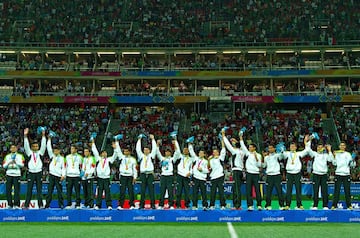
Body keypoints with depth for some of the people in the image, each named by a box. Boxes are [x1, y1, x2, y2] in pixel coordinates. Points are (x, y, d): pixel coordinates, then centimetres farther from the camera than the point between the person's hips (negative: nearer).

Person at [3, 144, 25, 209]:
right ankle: (10, 204, 8)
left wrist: (16, 162, -16)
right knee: (8, 189, 1)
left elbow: (22, 165, -2)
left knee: (17, 189, -7)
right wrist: (8, 163, -8)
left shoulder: (20, 156, 9)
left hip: (17, 174, -3)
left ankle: (16, 205, -4)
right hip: (9, 174, 3)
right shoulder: (7, 156, 16)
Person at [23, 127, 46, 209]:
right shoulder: (29, 153, 6)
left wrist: (43, 135, -16)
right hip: (31, 173, 0)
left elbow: (43, 145, -4)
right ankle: (26, 205, 4)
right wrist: (25, 136, -19)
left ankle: (40, 205, 5)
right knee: (29, 190, 1)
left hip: (39, 173, 0)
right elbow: (26, 146, -6)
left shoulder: (40, 152, 7)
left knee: (39, 190, 3)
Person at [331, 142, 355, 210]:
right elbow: (334, 163, -2)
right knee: (336, 190, -1)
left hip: (346, 174, 1)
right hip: (338, 174, 0)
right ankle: (334, 205, 2)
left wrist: (353, 160, -13)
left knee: (347, 190, 2)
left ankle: (349, 205, 9)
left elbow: (352, 164, 6)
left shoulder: (348, 154, 7)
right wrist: (334, 156, -13)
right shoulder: (336, 154, 6)